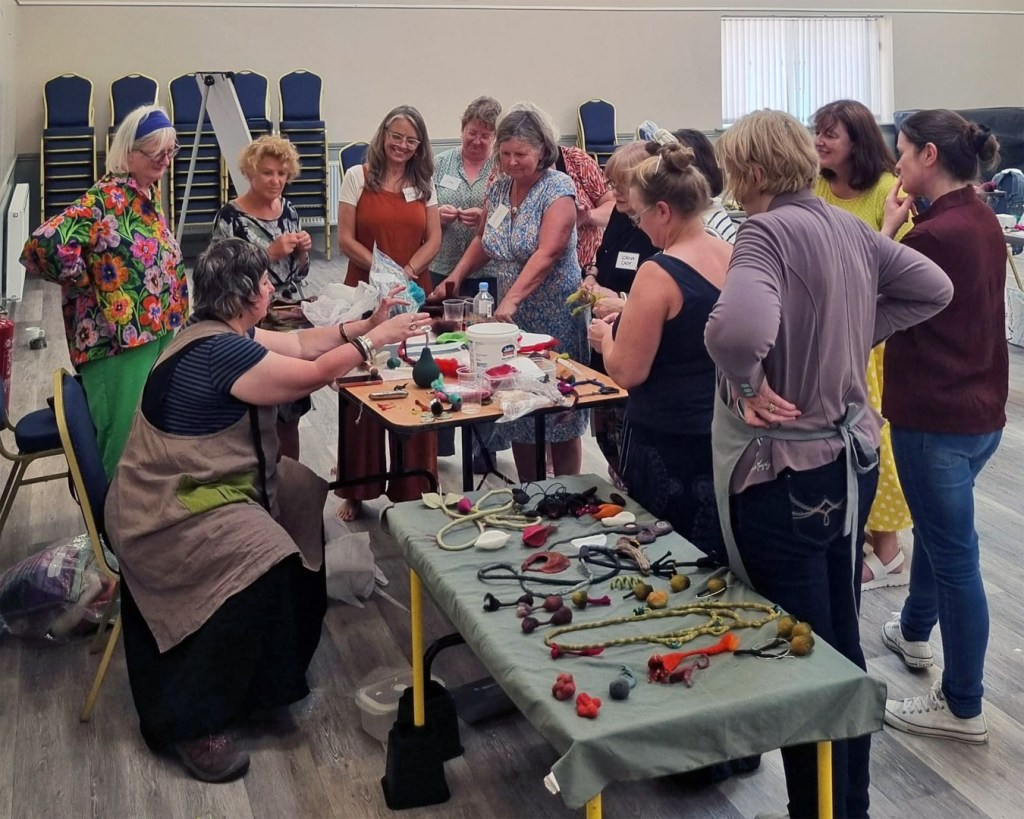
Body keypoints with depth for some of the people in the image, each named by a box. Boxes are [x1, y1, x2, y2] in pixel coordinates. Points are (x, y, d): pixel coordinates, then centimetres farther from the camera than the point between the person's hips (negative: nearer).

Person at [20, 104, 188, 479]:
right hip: (120, 342, -8)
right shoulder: (105, 200, -19)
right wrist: (89, 284, -17)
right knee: (126, 442, -1)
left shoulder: (151, 193, 9)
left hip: (158, 334, 8)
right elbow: (44, 243, -30)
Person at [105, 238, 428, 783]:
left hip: (192, 484, 12)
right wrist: (376, 340, -3)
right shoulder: (219, 352, -23)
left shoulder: (219, 332, 7)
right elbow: (312, 374, -16)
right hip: (169, 513, -11)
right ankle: (189, 725, -17)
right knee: (262, 567, -31)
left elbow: (298, 343, 16)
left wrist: (363, 326, 11)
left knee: (301, 490, 21)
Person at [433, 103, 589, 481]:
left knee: (558, 417, 1)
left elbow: (547, 253, -24)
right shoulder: (499, 188, 8)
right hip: (511, 314, 6)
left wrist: (511, 299, -34)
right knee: (516, 410, 9)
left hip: (553, 317, -6)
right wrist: (455, 277, 8)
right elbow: (484, 240, 22)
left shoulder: (558, 188, -12)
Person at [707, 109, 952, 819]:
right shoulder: (849, 227, 5)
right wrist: (855, 339, 11)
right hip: (852, 457, 9)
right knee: (843, 642, 20)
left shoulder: (767, 232, -19)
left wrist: (748, 386, -19)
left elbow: (737, 331, -38)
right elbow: (934, 287, 16)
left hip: (786, 473, -9)